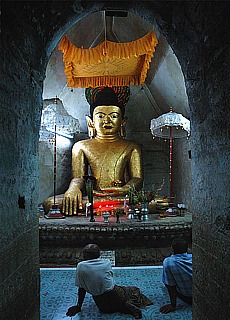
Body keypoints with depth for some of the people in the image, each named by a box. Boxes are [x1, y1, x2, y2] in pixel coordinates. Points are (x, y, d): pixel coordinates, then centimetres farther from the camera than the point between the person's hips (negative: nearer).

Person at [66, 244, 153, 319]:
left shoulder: (80, 266, -8)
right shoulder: (107, 263, -3)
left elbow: (81, 288, -3)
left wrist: (79, 306, 11)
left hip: (102, 305, 0)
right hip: (115, 297, 0)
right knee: (134, 290, 28)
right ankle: (130, 307, 3)